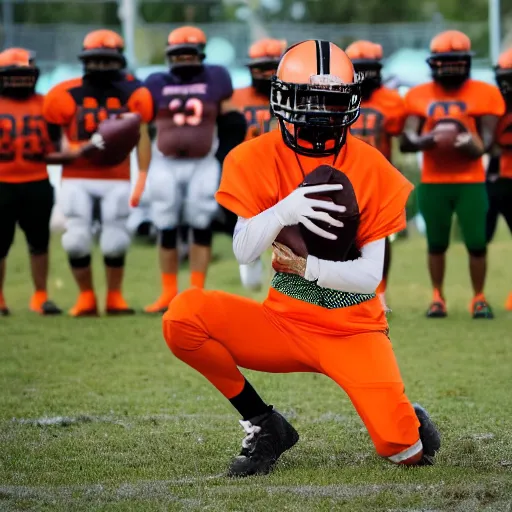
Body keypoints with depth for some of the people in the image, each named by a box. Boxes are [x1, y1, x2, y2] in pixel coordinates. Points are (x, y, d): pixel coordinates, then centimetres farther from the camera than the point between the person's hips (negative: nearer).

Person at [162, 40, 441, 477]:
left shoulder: (372, 169, -9)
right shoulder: (257, 159, -6)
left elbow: (369, 277, -10)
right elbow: (244, 252, -14)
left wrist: (310, 268, -26)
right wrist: (285, 210, -31)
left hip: (354, 330, -1)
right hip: (285, 324, 2)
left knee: (404, 450, -21)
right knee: (184, 315, -26)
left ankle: (405, 421, 21)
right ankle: (263, 425, -6)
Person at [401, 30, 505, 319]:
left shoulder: (483, 95, 1)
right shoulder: (419, 97, 4)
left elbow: (487, 139, -1)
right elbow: (407, 141, -1)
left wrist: (475, 147, -25)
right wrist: (429, 139, -24)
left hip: (471, 181, -1)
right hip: (433, 182, 1)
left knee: (477, 242, -4)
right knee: (437, 243, 8)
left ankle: (479, 298, 11)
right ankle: (438, 297, 21)